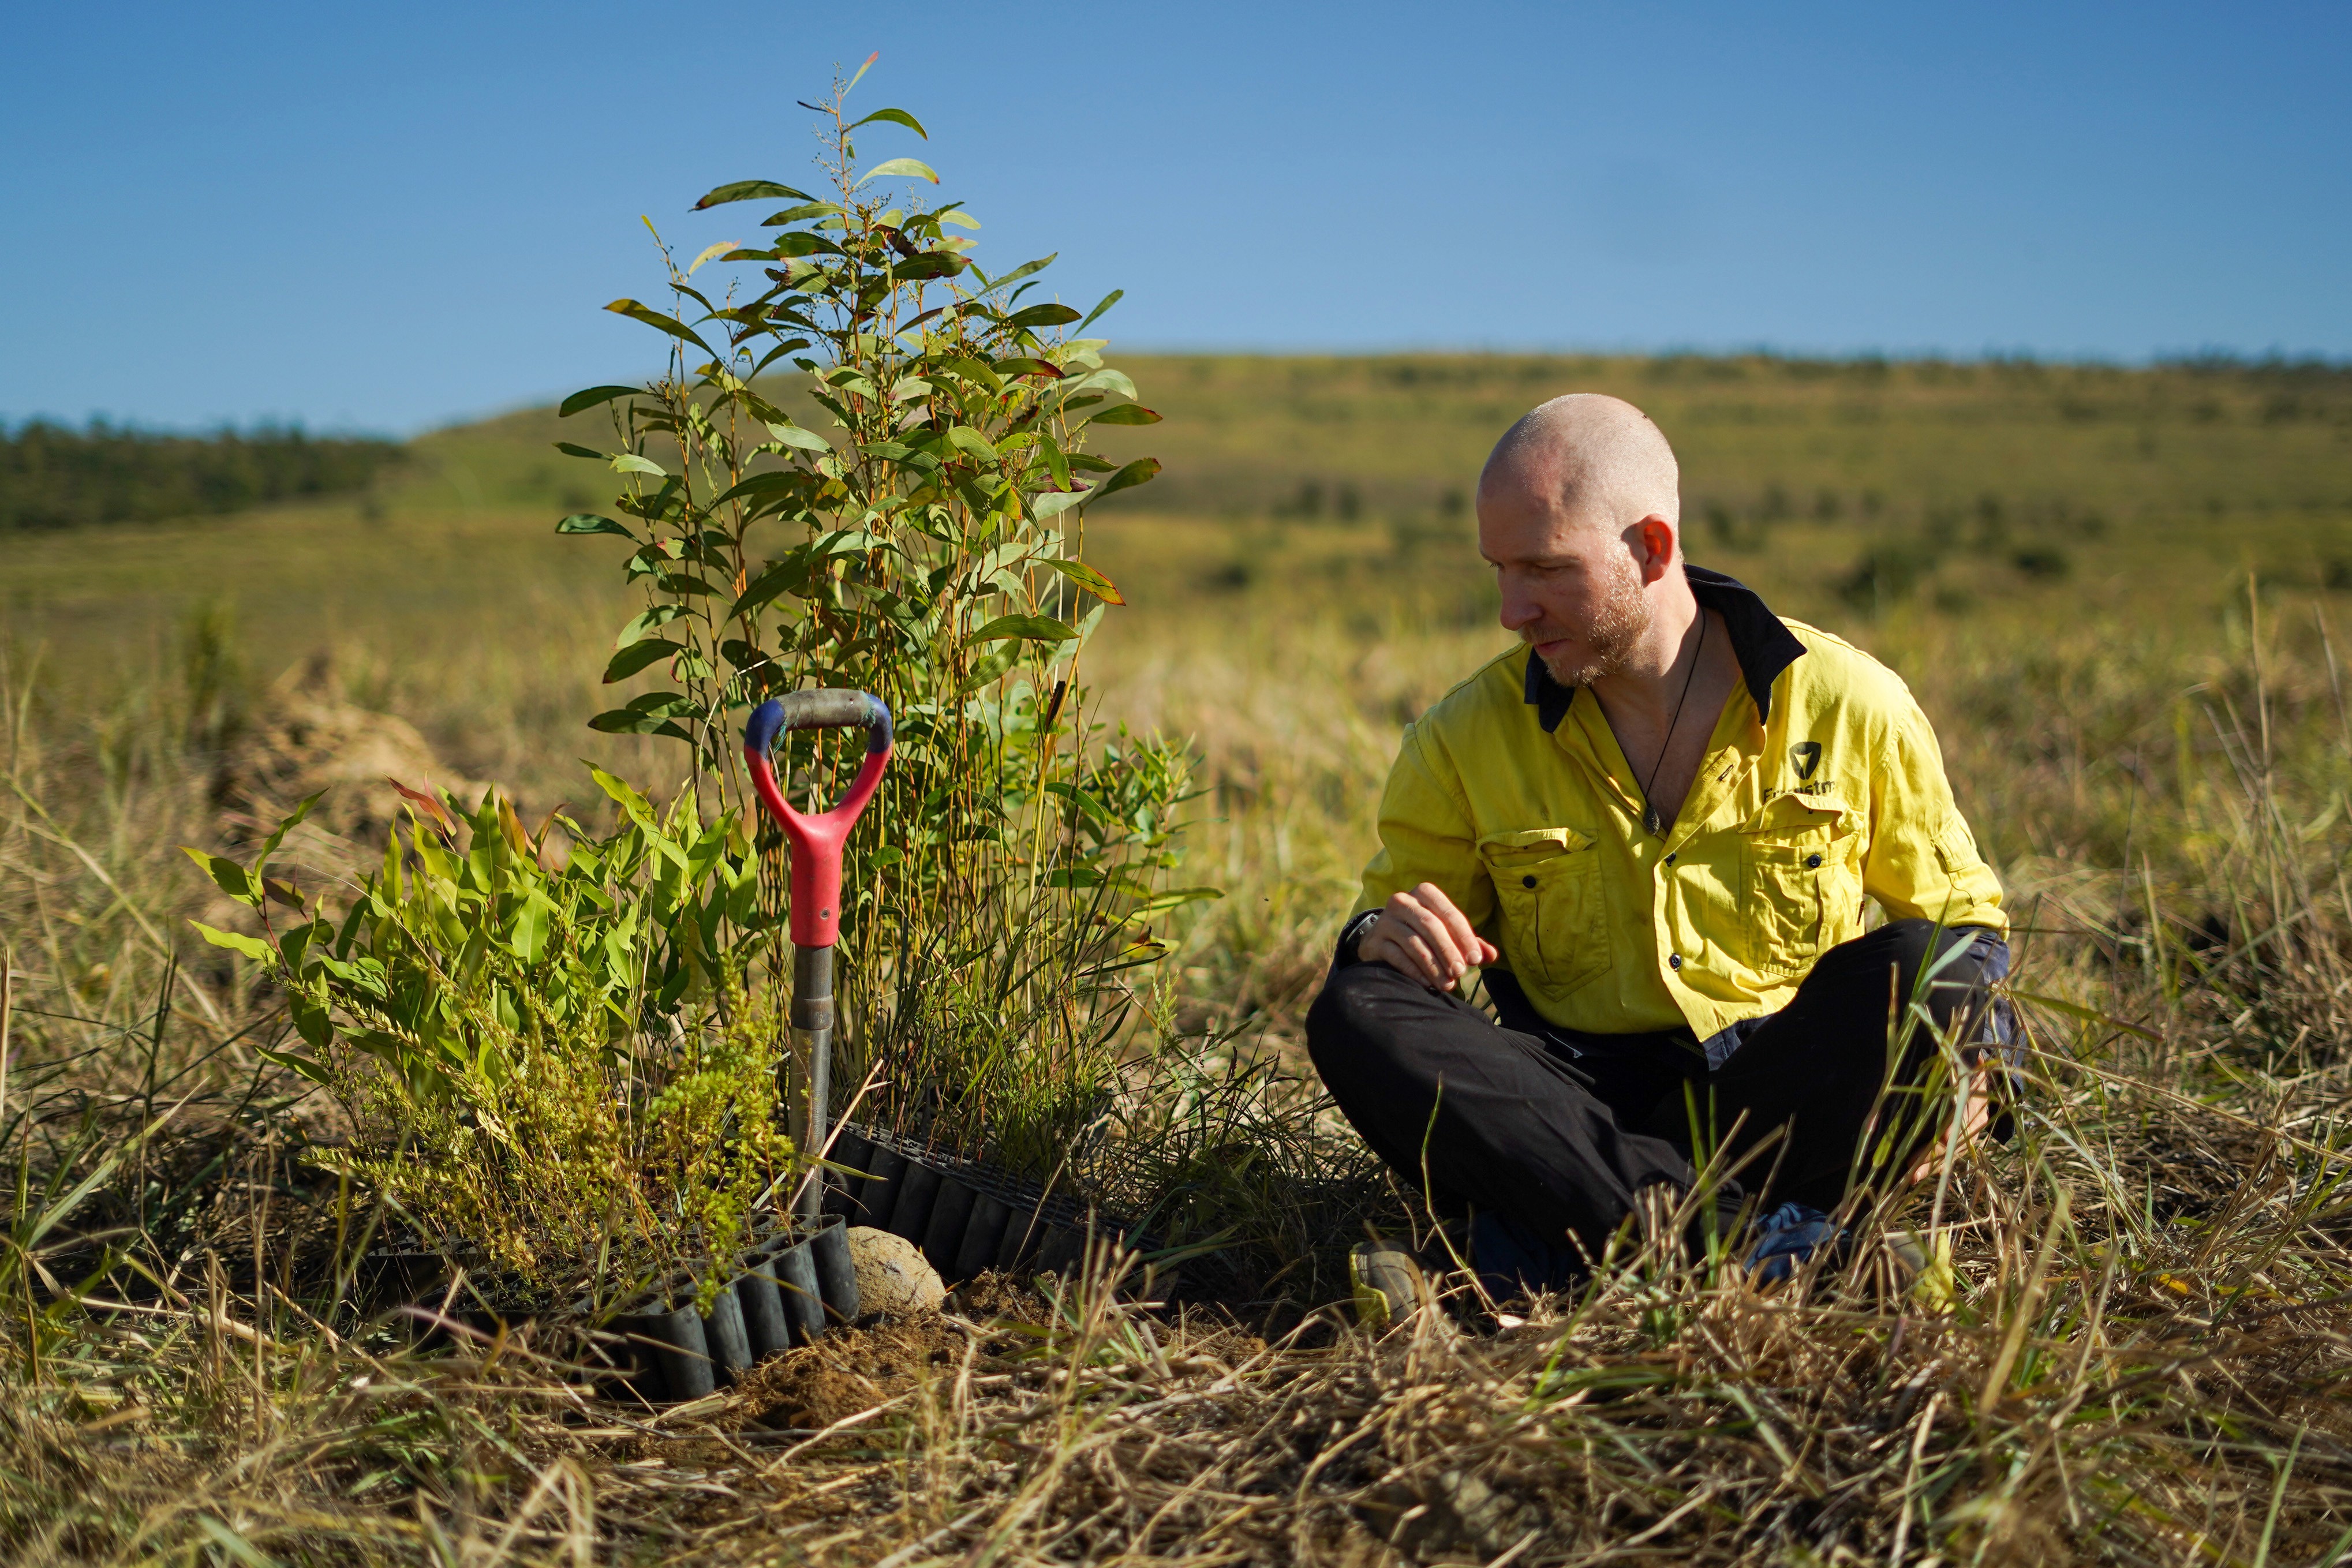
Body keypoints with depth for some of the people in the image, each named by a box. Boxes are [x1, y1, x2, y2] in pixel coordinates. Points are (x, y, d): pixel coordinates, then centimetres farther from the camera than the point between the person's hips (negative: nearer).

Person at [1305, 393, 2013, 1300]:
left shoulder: (1850, 707, -1)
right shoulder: (1463, 742, 1)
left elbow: (1961, 912, 11)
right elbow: (1404, 939, 11)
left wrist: (1961, 1054, -10)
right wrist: (1379, 935, -14)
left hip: (1785, 1087, -1)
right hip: (1581, 1098, 1)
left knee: (1920, 970, -29)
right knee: (1355, 1017, -26)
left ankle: (1571, 1248, -30)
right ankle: (1754, 1240, -34)